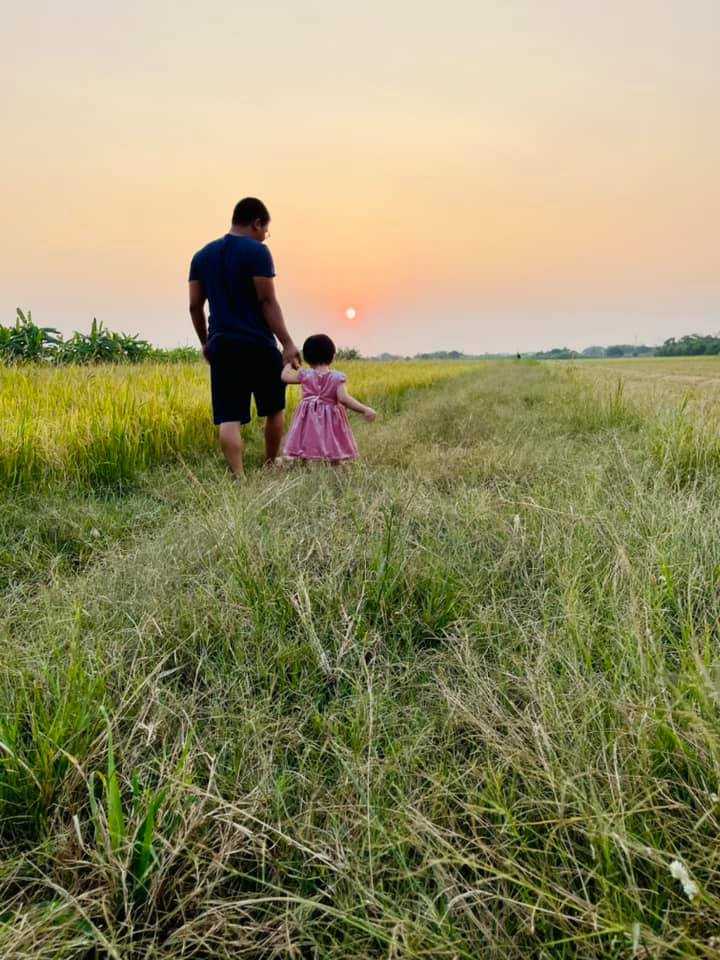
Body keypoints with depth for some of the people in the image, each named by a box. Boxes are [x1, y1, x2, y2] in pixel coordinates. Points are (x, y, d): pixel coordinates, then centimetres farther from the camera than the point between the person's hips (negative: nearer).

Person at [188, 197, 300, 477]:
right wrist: (288, 343, -11)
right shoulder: (256, 251, -7)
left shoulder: (202, 255, 11)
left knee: (229, 419, 0)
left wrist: (205, 343, 21)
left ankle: (238, 476, -8)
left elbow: (194, 306, 11)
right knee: (275, 409, 17)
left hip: (221, 346, 4)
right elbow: (267, 302, -13)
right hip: (258, 345, -4)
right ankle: (271, 465, 29)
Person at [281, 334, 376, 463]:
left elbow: (285, 376, 11)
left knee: (304, 447, 13)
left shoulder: (305, 375, -2)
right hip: (331, 421, -2)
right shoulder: (338, 377, -10)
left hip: (309, 420, 2)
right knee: (336, 458, 8)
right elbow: (344, 398, -21)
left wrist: (289, 362, 30)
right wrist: (365, 410, -18)